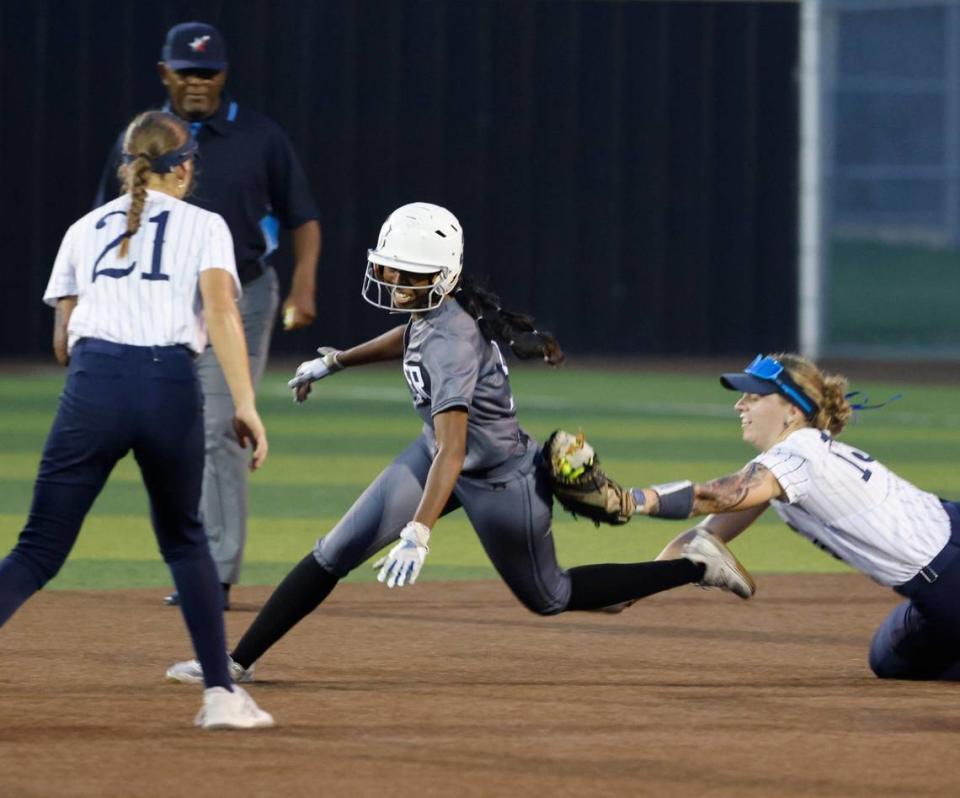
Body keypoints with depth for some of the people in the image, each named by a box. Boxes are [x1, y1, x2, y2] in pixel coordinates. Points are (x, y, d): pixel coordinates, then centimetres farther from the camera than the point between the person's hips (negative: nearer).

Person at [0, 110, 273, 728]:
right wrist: (245, 404, -8)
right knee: (184, 539, 21)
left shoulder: (86, 230, 23)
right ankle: (222, 694, 15)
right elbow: (221, 311, -2)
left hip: (93, 381, 1)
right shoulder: (203, 226, 15)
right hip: (172, 386, -1)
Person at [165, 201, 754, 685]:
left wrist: (418, 536, -53)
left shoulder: (452, 344, -35)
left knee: (549, 598, 12)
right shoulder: (431, 310, -10)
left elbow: (452, 452, -44)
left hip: (499, 480, -8)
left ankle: (696, 565, 23)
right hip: (443, 453, 8)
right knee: (334, 556, -2)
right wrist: (335, 362, 28)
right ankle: (238, 662, 2)